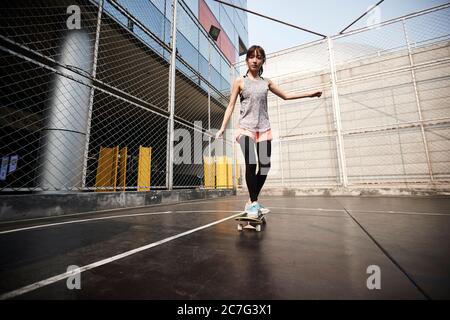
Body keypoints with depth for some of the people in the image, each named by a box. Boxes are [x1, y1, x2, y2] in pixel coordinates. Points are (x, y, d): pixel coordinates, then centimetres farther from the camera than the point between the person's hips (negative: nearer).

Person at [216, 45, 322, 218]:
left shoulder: (266, 82, 17)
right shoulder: (240, 81, 8)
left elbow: (286, 95, 26)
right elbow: (231, 105, 3)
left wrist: (309, 94, 25)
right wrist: (222, 128, -7)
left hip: (264, 128, 4)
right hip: (246, 127, -3)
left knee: (265, 165, -4)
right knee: (251, 164, -20)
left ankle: (252, 202, 12)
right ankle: (253, 203, -5)